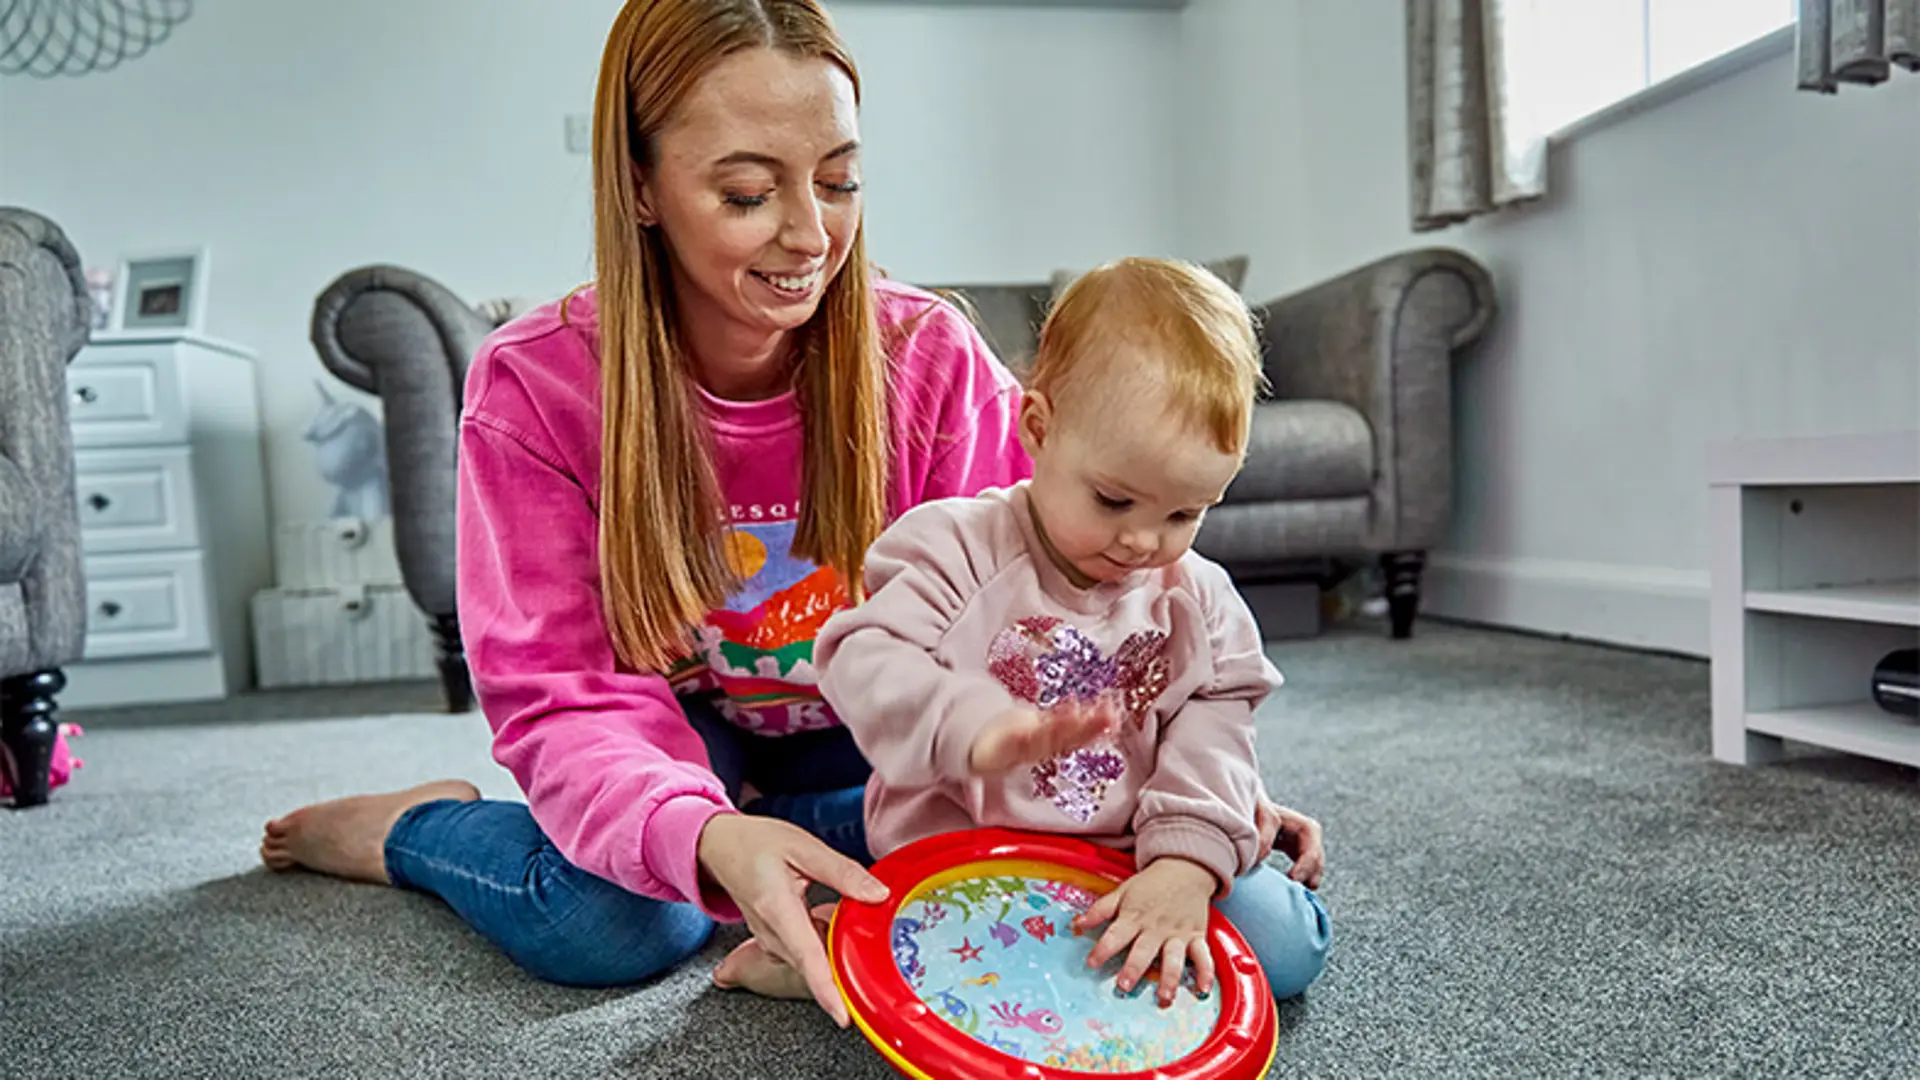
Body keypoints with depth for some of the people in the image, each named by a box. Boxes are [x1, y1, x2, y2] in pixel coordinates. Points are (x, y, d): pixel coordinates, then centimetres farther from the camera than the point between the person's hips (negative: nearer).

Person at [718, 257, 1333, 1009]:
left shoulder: (1201, 601, 4)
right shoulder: (956, 548, -10)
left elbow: (1217, 724, -3)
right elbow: (864, 661, -20)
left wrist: (1188, 863, -20)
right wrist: (973, 730, -40)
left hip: (1129, 861, 4)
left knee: (1286, 945, -11)